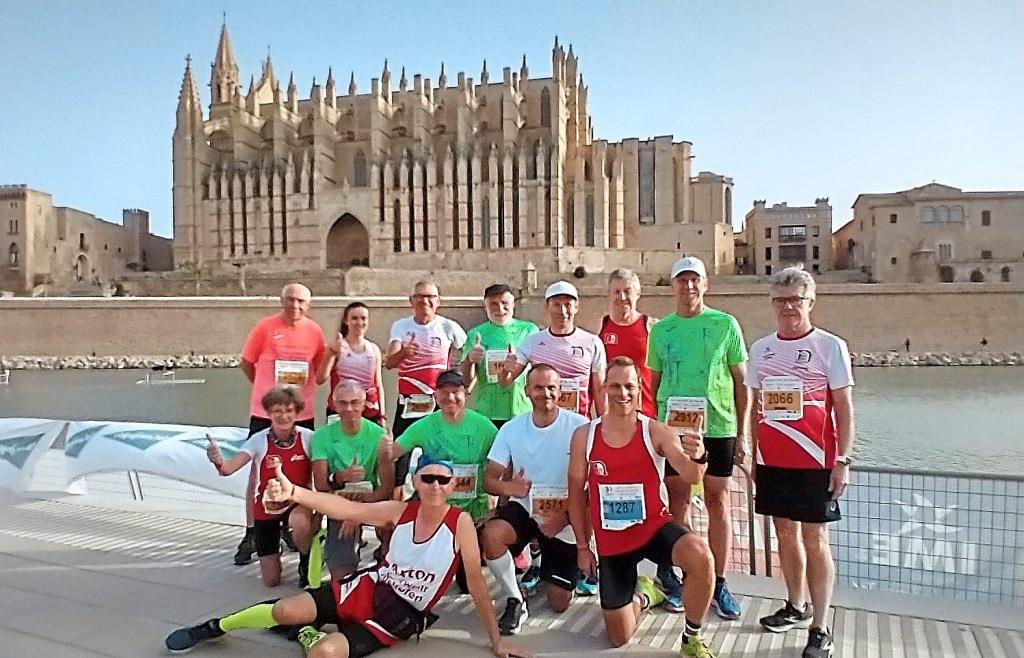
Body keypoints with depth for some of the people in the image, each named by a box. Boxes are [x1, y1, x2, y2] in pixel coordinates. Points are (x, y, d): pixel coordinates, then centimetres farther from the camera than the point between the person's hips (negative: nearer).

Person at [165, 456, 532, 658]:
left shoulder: (461, 523, -17)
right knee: (286, 610, -9)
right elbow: (346, 510, -14)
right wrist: (294, 493, -29)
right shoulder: (401, 511, -7)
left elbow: (476, 582, -13)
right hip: (369, 588, 3)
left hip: (402, 615, -3)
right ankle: (213, 627, 20)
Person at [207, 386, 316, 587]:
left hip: (296, 503, -1)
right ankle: (273, 549, 38)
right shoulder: (260, 440, -16)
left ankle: (306, 562, -5)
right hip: (266, 507, 1)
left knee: (300, 522, -39)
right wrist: (218, 461, -50)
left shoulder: (308, 438, -15)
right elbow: (229, 468, -29)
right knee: (271, 581, 2)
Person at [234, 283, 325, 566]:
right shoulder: (266, 327, -8)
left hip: (302, 413, 3)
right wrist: (267, 388, 5)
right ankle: (250, 535, 13)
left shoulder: (315, 331, 1)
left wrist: (302, 390, 3)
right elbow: (246, 363, 0)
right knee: (259, 471, 3)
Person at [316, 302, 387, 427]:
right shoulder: (336, 346, 0)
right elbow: (320, 379, -10)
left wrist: (382, 416, 10)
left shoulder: (374, 349, 10)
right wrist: (332, 353, -21)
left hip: (370, 413, 3)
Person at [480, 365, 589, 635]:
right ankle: (515, 602, -8)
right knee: (491, 534, -32)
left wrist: (567, 514, -22)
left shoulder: (579, 426, -14)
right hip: (525, 508, 2)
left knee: (559, 603, 3)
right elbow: (489, 479, -7)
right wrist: (507, 486, -30)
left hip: (565, 517, -1)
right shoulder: (511, 429, -6)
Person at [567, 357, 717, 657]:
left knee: (700, 555, -35)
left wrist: (698, 457, -50)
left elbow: (691, 475, -26)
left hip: (654, 527, -1)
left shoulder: (655, 432, -12)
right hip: (610, 541, 2)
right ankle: (643, 595, 44)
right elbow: (576, 493, 2)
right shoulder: (583, 435, -7)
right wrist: (582, 546, 4)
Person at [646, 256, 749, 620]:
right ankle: (672, 574, 21)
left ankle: (719, 583, 17)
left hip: (718, 426, -1)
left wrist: (743, 432, 0)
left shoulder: (725, 324, 1)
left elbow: (741, 381, 3)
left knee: (718, 502, 6)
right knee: (678, 501, 7)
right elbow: (654, 382, 11)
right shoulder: (661, 329, 6)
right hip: (672, 426, 1)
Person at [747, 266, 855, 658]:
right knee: (785, 533, 15)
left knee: (815, 540, 0)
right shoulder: (760, 348, 8)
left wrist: (843, 460, -10)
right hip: (772, 462, 5)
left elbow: (844, 408, -5)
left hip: (814, 462, -5)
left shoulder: (830, 346, -5)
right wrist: (754, 454, 12)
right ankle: (796, 607, 31)